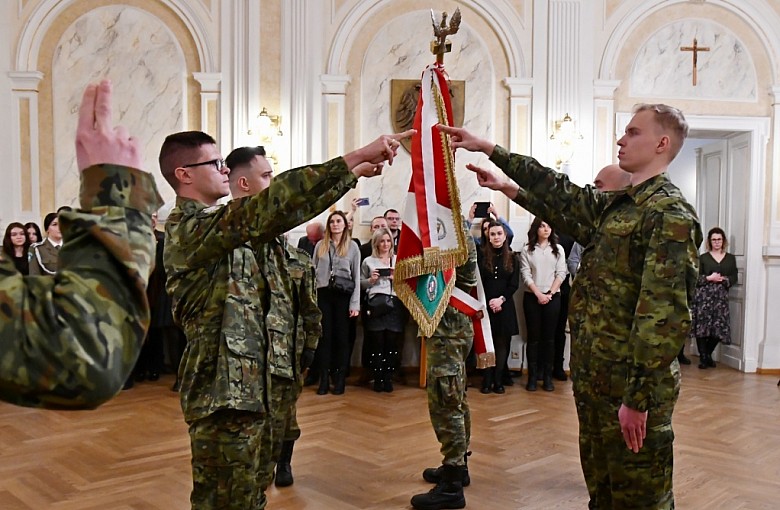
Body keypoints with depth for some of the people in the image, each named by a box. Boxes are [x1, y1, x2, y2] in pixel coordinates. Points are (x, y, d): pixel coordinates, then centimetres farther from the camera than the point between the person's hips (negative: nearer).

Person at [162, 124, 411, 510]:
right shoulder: (190, 226, -17)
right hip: (221, 387, -10)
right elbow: (275, 206, -30)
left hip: (242, 383, 10)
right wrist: (354, 158, -30)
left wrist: (354, 174, 13)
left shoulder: (217, 224, 13)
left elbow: (282, 213, 16)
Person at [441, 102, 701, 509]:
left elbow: (665, 314, -22)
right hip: (594, 374, 9)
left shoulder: (671, 215, -16)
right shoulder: (614, 206, 12)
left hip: (632, 383, -9)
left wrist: (639, 397, -24)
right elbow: (560, 194, 20)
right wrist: (488, 148, 22)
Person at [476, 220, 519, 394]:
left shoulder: (512, 258, 7)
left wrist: (501, 299, -12)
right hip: (485, 305, -2)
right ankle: (487, 381, 6)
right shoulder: (481, 254, 0)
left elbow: (514, 284, 2)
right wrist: (489, 302, -10)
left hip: (505, 307, 2)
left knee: (502, 344, 4)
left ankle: (499, 381, 10)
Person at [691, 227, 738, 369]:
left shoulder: (730, 258, 12)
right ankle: (703, 358, 3)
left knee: (719, 328, -1)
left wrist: (723, 279, -11)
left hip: (721, 296, 2)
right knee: (702, 326, -7)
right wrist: (709, 278, -13)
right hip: (704, 295, -2)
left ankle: (708, 355, 19)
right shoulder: (703, 258, 6)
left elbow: (734, 278, 7)